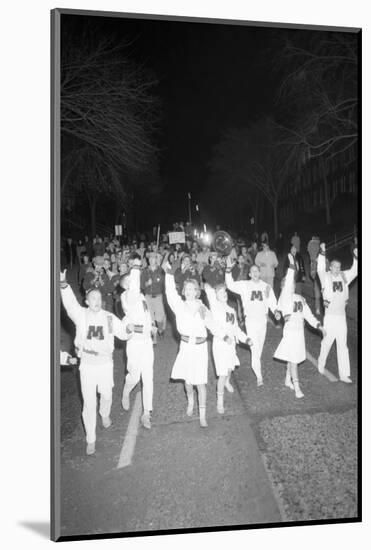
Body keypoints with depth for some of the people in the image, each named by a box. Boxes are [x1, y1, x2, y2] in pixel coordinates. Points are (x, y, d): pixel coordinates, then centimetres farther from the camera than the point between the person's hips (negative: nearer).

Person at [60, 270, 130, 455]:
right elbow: (70, 303, -28)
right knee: (89, 403, 3)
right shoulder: (81, 315, -10)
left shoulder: (109, 317, -5)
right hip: (87, 365, -2)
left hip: (105, 363, 2)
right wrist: (63, 285, -47)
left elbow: (124, 334, -4)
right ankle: (91, 440, 19)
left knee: (106, 395, 21)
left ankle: (105, 414, 56)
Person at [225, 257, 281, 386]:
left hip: (262, 320, 3)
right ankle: (259, 375, -7)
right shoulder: (244, 285, -1)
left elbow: (272, 302, 7)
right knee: (254, 348, -10)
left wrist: (275, 311, -12)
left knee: (259, 348, 16)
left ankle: (255, 365, 39)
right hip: (250, 320, -3)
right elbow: (230, 285, -13)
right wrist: (229, 269, -23)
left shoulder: (266, 286, 5)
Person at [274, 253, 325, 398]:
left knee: (293, 358, 17)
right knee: (293, 359, -6)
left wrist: (318, 325, 2)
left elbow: (308, 314, 11)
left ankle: (288, 380, 34)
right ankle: (297, 388, -4)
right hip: (290, 331, -6)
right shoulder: (284, 296, -9)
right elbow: (288, 284, -25)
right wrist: (291, 265, -30)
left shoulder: (300, 298, 11)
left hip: (300, 331, 6)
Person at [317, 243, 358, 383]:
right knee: (327, 342, 11)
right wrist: (322, 253, -33)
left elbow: (354, 271, 3)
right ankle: (321, 364, 35)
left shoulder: (344, 276, 6)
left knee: (343, 346, 6)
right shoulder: (326, 277, -7)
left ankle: (344, 374, 9)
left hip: (342, 316, 4)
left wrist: (356, 257, -11)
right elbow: (320, 269, -24)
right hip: (330, 316, -4)